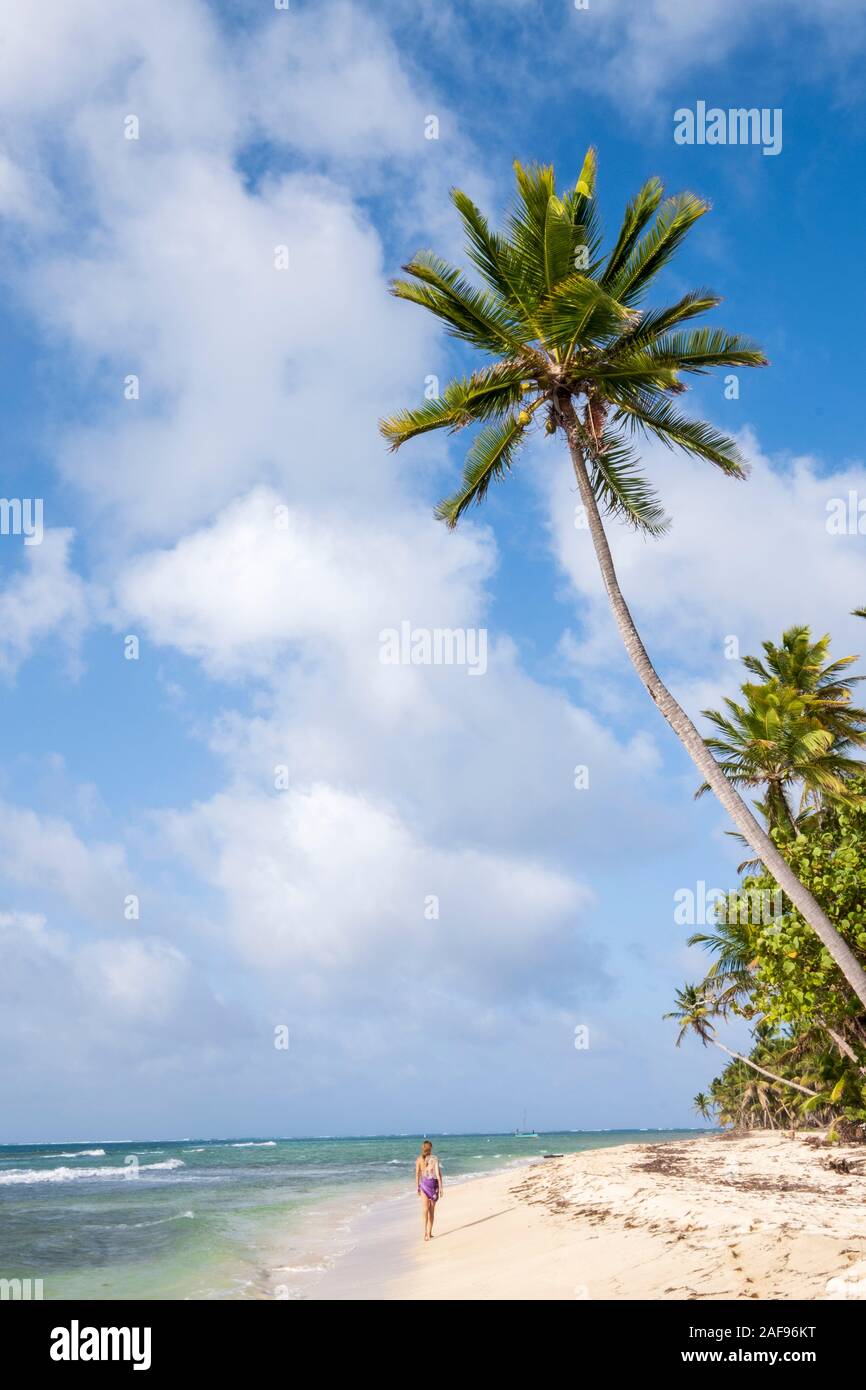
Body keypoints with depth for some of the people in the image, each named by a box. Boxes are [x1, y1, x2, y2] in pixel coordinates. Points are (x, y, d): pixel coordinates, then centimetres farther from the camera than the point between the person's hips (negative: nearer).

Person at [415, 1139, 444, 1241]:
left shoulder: (419, 1159, -1)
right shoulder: (434, 1159, -8)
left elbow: (417, 1174, 2)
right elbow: (438, 1174, -11)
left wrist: (417, 1187, 10)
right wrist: (441, 1188, -6)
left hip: (423, 1184, 1)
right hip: (433, 1184, -1)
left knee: (425, 1209, -4)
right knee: (431, 1210, 12)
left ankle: (426, 1232, -21)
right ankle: (429, 1233, 17)